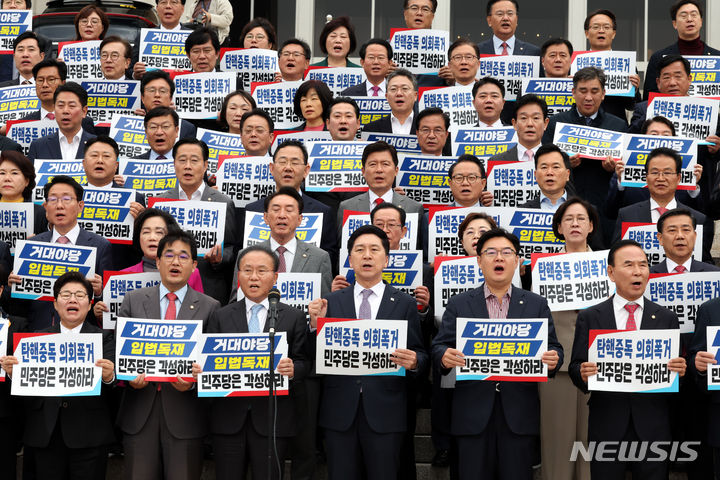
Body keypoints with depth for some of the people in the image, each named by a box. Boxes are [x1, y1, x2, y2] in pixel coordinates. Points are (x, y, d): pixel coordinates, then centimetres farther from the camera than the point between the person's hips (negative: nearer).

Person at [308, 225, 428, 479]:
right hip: (340, 411, 1)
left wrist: (414, 362, -18)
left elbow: (421, 356, 4)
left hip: (385, 411, -1)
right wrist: (316, 324, -11)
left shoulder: (405, 304, 4)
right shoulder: (332, 302, 8)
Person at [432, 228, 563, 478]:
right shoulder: (459, 304, 9)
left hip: (519, 413, 1)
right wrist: (445, 357, -19)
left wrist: (553, 359, -16)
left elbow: (554, 348, 7)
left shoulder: (536, 304, 10)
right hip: (472, 414, 0)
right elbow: (439, 346, 4)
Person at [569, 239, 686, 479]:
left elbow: (677, 367, 7)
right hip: (606, 428, -1)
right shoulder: (589, 317, 4)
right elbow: (575, 367, 2)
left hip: (653, 429, 1)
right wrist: (583, 374, -20)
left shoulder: (666, 318, 7)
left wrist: (680, 370, -15)